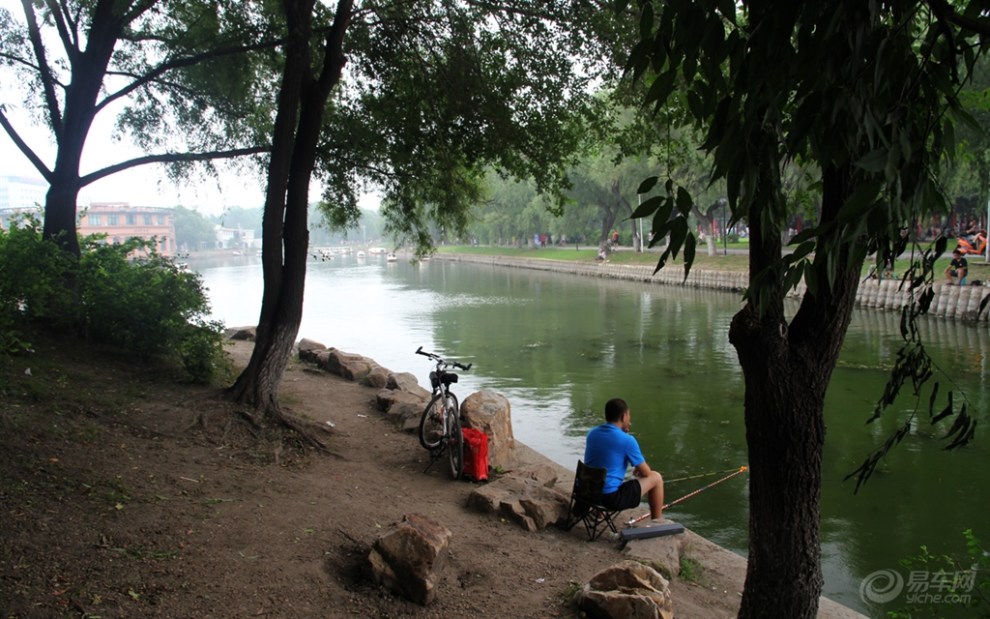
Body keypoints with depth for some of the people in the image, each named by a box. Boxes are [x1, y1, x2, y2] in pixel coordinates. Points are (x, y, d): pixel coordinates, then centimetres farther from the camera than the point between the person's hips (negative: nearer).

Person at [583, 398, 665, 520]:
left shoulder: (592, 433, 5)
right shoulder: (627, 440, -14)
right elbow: (646, 473, -3)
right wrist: (638, 471, 21)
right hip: (610, 498, -7)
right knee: (656, 478, 10)